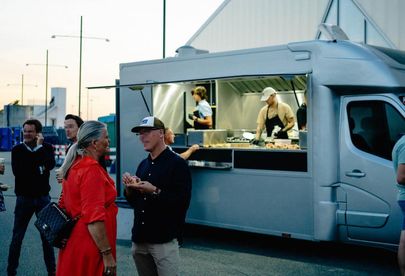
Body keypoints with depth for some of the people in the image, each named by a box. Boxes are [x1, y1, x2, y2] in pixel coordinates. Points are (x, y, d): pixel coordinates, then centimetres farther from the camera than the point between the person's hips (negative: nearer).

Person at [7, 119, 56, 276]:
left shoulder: (46, 148, 2)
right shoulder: (17, 150, 0)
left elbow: (50, 164, -19)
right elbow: (17, 171, -16)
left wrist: (39, 146, -16)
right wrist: (38, 168, -15)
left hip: (43, 198, 1)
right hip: (24, 198, -1)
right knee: (17, 237, 5)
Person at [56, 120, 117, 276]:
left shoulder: (75, 165, 10)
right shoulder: (92, 169, -19)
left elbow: (64, 204, 18)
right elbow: (94, 217, -24)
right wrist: (107, 254, -22)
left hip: (74, 241, 9)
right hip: (90, 247, -9)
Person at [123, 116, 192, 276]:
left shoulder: (177, 164, -8)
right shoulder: (143, 165, 13)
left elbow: (182, 202, -15)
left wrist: (155, 192, -24)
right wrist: (129, 189, -1)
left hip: (164, 240, -6)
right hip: (140, 239, 7)